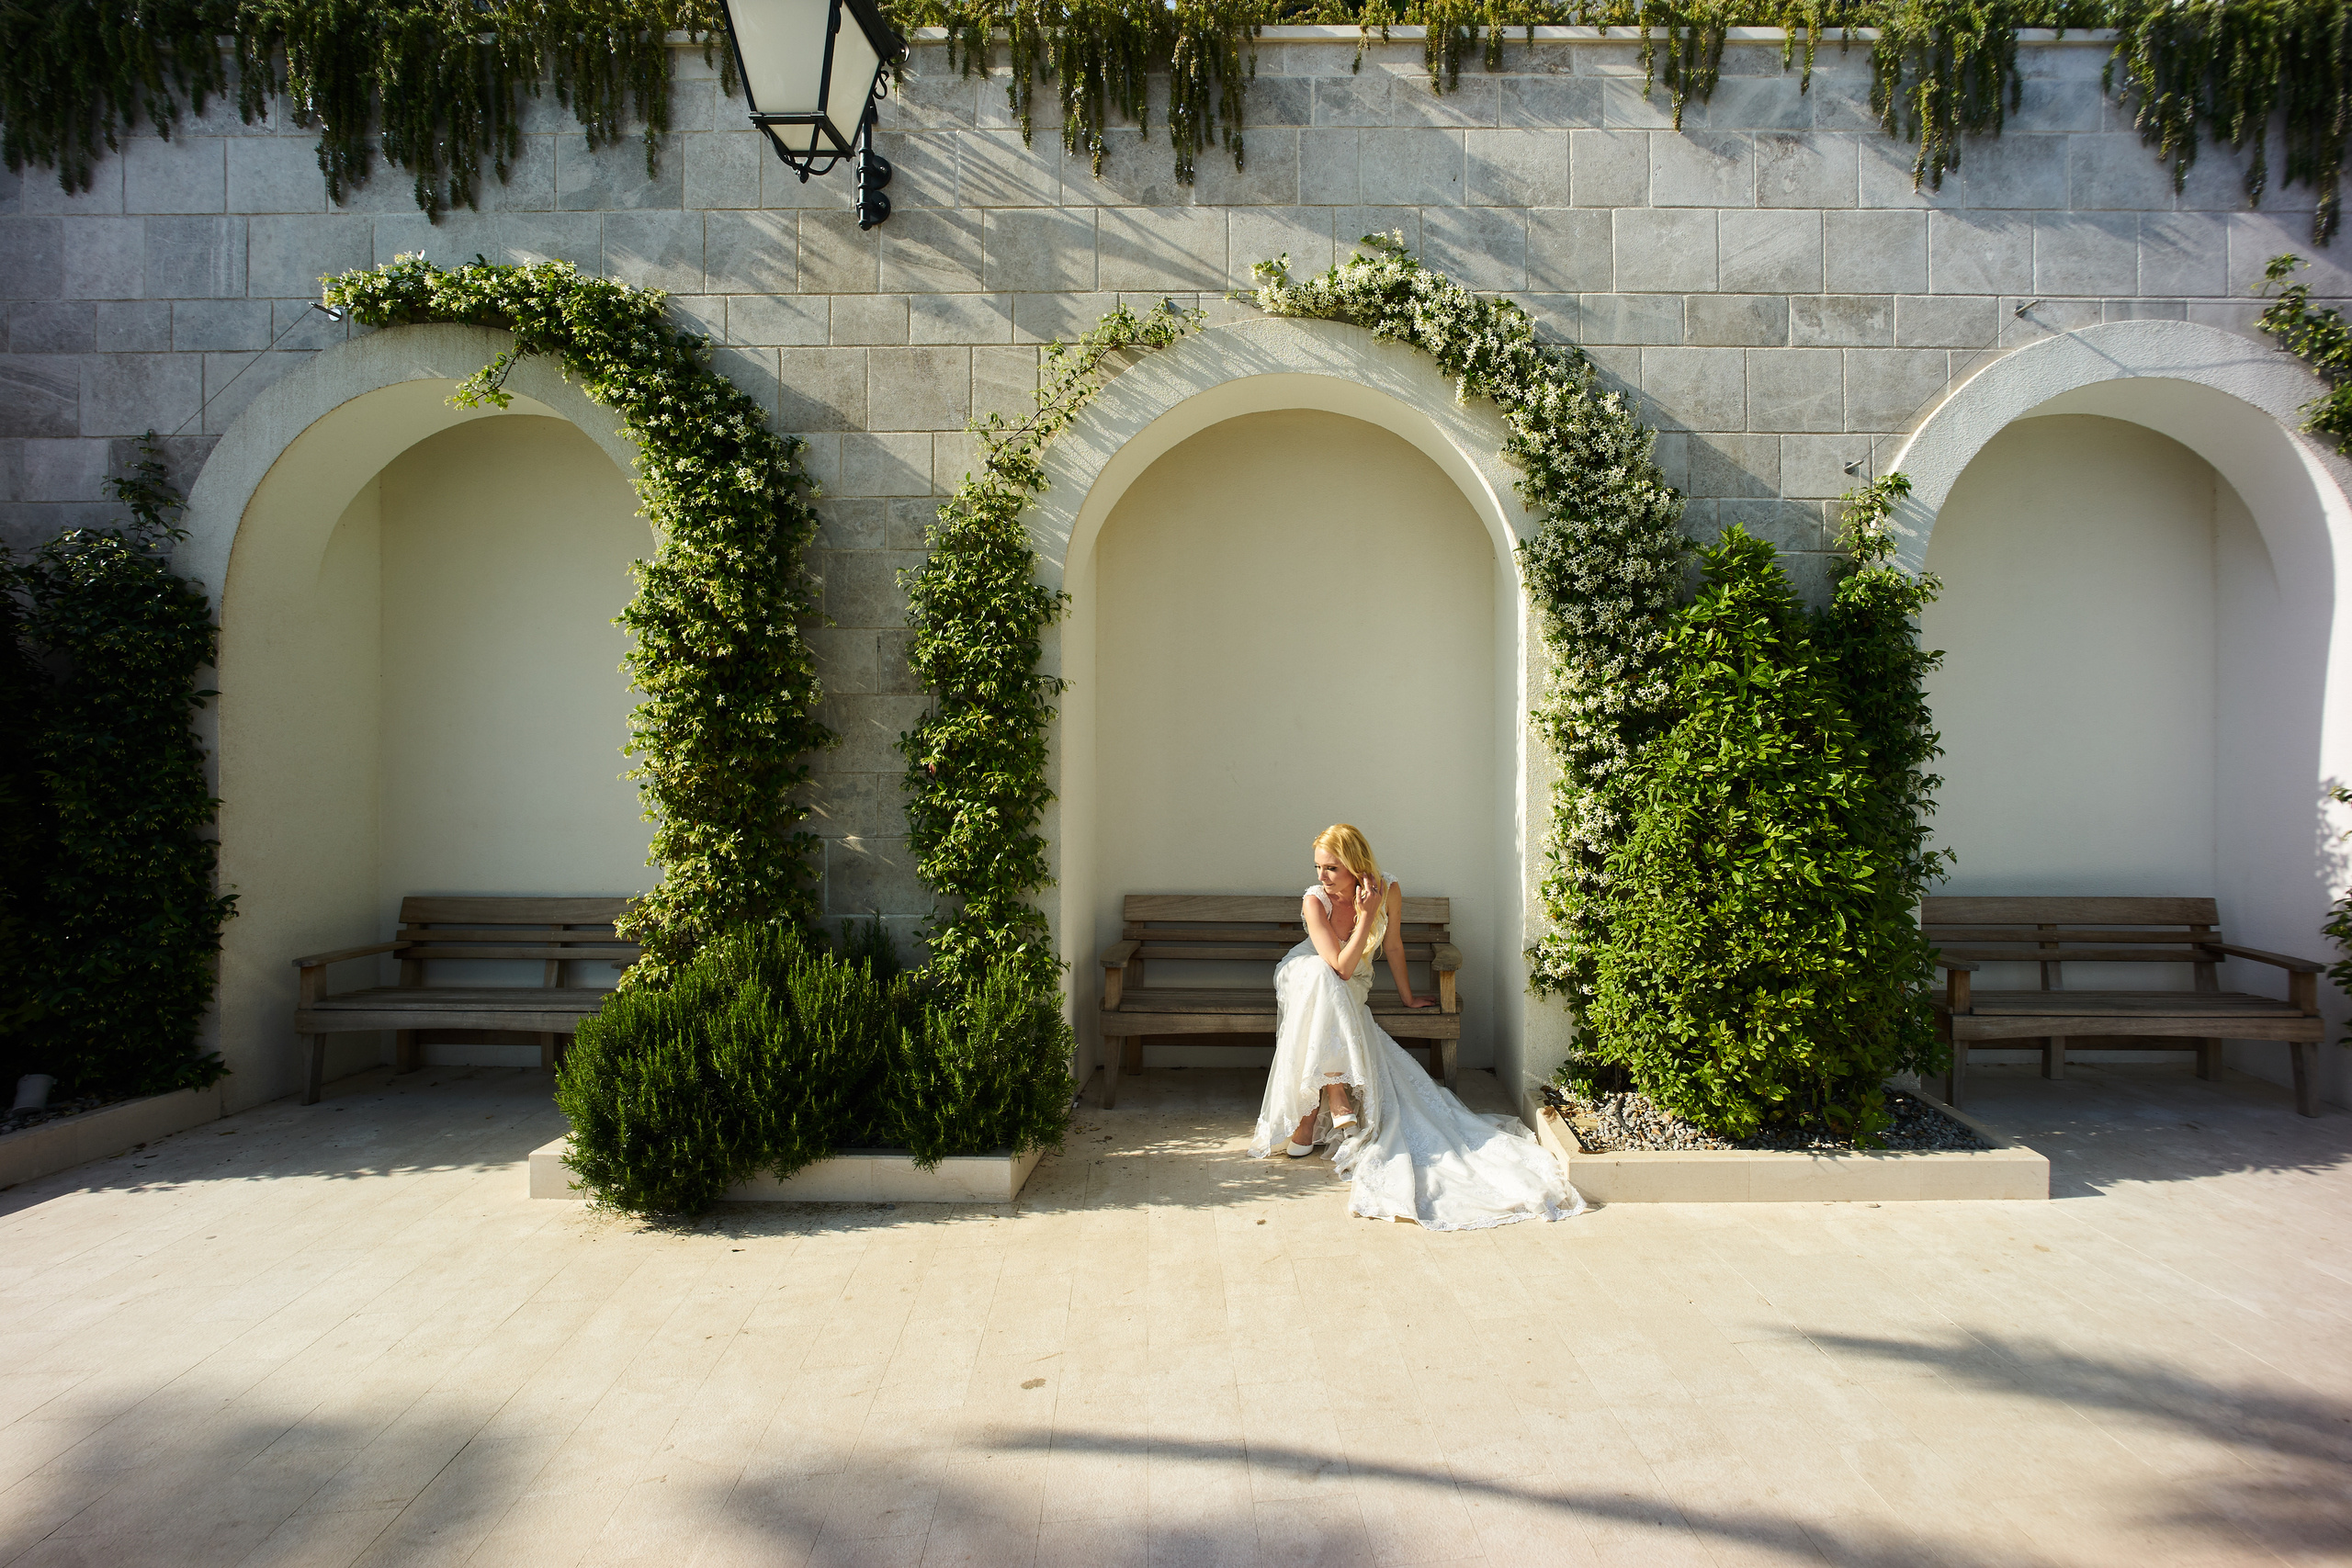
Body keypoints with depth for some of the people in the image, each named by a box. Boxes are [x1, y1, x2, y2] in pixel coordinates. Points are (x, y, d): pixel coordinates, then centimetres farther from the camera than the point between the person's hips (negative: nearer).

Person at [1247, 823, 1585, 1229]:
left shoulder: (1388, 892, -19)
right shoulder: (1314, 901, -27)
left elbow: (1392, 946, -1)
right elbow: (1341, 968, -29)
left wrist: (1407, 996, 11)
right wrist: (1367, 915, -33)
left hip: (1348, 997, 3)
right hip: (1305, 978, -2)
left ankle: (1309, 1121, -22)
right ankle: (1336, 1098, -37)